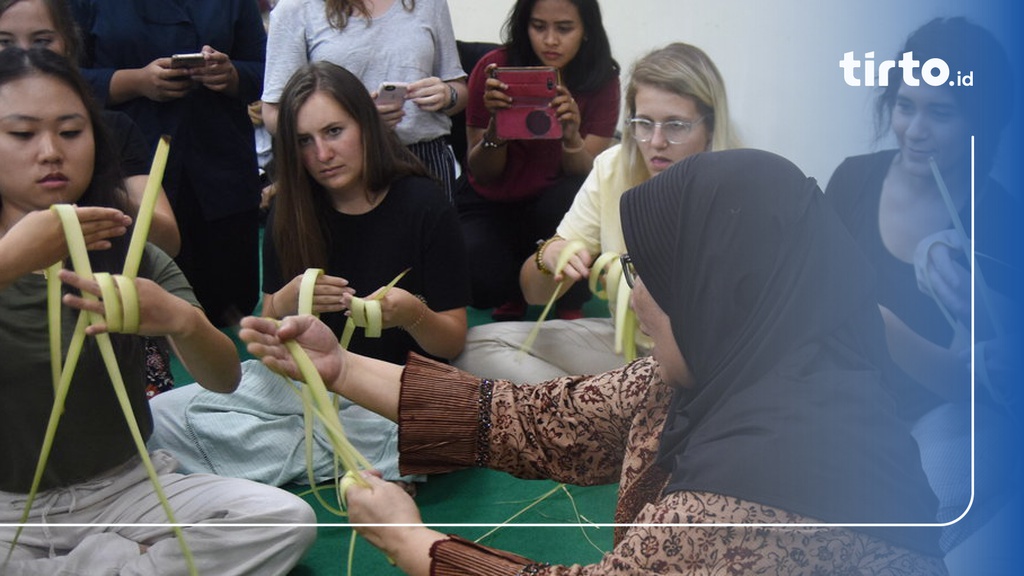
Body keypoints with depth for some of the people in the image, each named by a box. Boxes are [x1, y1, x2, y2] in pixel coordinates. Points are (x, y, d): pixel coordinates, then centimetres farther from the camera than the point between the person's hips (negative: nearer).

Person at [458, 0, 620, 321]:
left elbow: (588, 174, -13)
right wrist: (496, 122, -30)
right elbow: (483, 174, -9)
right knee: (482, 283, -31)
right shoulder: (495, 68, -13)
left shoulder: (602, 80, -9)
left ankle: (571, 307, -6)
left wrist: (572, 138, -35)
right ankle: (515, 291, 11)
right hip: (492, 204, -1)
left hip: (552, 205, 1)